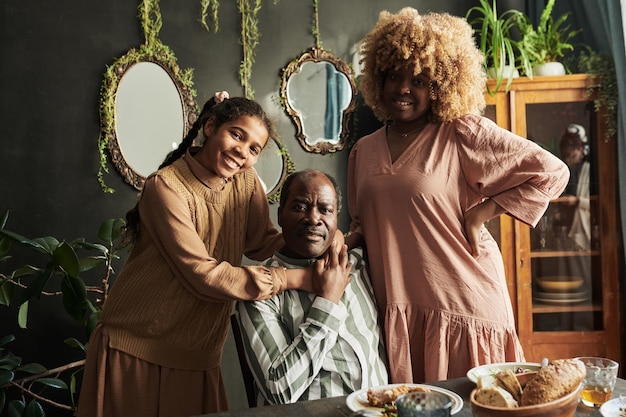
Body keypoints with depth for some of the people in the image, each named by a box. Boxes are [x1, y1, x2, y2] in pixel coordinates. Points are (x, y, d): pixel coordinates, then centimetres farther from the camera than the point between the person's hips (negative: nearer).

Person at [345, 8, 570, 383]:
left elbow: (552, 173, -7)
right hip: (396, 311, 4)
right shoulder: (362, 151, 10)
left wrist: (482, 212, -10)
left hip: (463, 307, -4)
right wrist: (347, 243, 0)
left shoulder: (463, 133, -6)